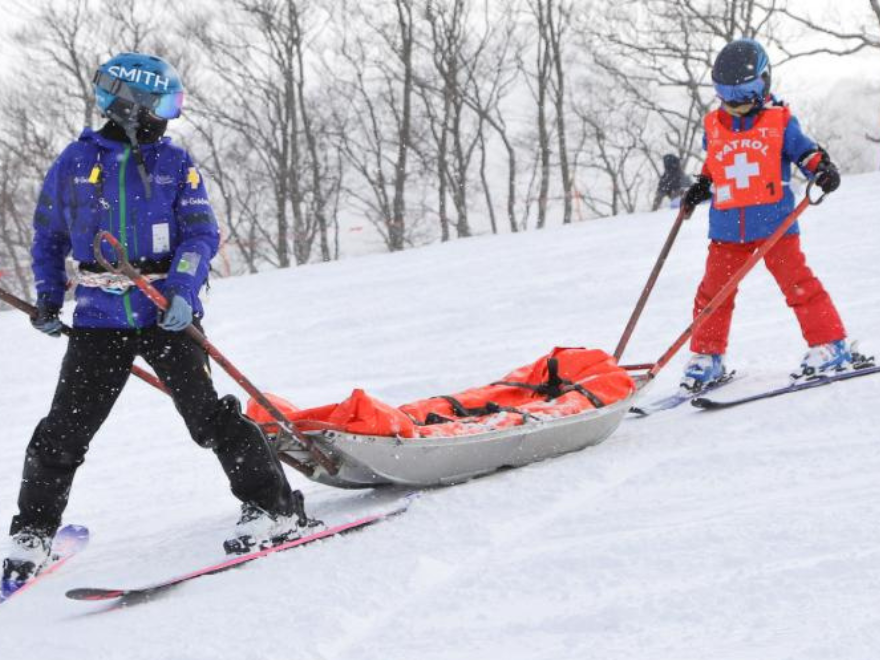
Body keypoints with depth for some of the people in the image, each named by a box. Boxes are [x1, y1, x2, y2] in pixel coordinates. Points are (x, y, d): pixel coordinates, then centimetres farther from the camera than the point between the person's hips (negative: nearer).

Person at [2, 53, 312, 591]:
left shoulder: (175, 162, 5)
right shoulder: (76, 162, 5)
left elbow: (201, 233, -2)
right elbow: (49, 237, 17)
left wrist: (182, 291, -18)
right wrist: (48, 299, 8)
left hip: (167, 314, -1)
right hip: (99, 319, 1)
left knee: (209, 415, -10)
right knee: (66, 430, 2)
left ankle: (274, 508, -2)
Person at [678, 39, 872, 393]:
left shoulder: (780, 121, 0)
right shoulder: (713, 126, 11)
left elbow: (807, 152, 2)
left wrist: (823, 170, -18)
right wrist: (698, 190, 13)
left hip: (773, 222, -4)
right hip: (727, 227, 4)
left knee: (797, 282, -7)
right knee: (713, 291, 4)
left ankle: (831, 346, 2)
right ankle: (706, 358, 15)